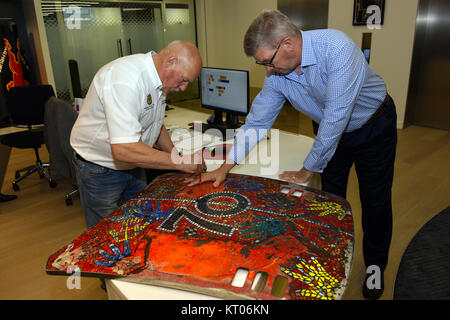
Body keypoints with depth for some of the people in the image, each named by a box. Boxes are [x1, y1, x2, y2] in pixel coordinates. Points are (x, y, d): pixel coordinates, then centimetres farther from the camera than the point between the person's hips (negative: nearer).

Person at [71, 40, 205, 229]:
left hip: (133, 166, 8)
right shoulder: (125, 79, -32)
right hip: (100, 169, -8)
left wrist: (177, 156, 0)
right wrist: (180, 163, -31)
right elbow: (123, 150, -39)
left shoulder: (159, 79, -2)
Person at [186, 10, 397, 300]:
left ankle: (375, 264, 31)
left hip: (374, 126, -4)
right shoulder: (276, 74, -18)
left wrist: (308, 169, -26)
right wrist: (226, 167, -15)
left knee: (375, 200, 7)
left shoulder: (336, 48, -37)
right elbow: (257, 120, -11)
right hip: (329, 129, 5)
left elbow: (335, 117, -36)